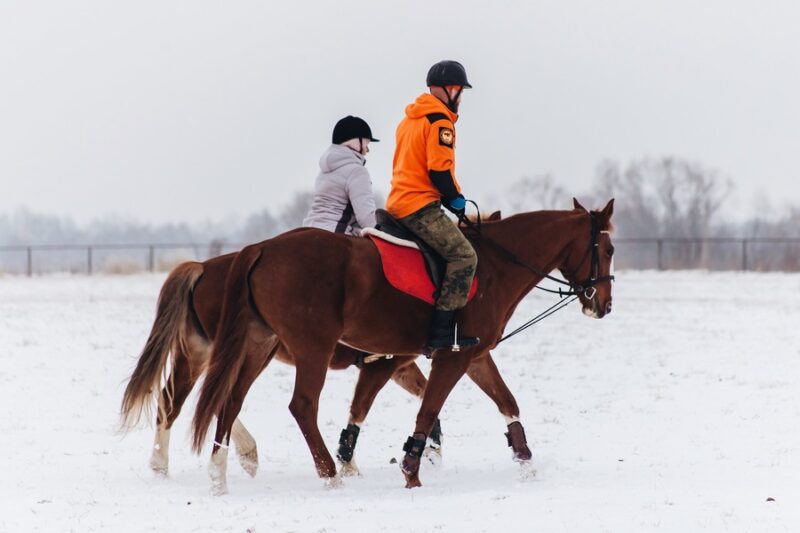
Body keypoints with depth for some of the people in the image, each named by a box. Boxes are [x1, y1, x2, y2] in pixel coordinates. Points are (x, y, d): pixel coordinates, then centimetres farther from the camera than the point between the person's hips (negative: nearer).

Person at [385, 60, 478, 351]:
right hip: (420, 206, -10)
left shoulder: (410, 118, 21)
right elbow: (439, 168, -18)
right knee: (464, 256, -16)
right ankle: (441, 333, -24)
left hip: (398, 202, 10)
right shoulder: (439, 121, -10)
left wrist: (449, 197, 19)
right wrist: (456, 199, -3)